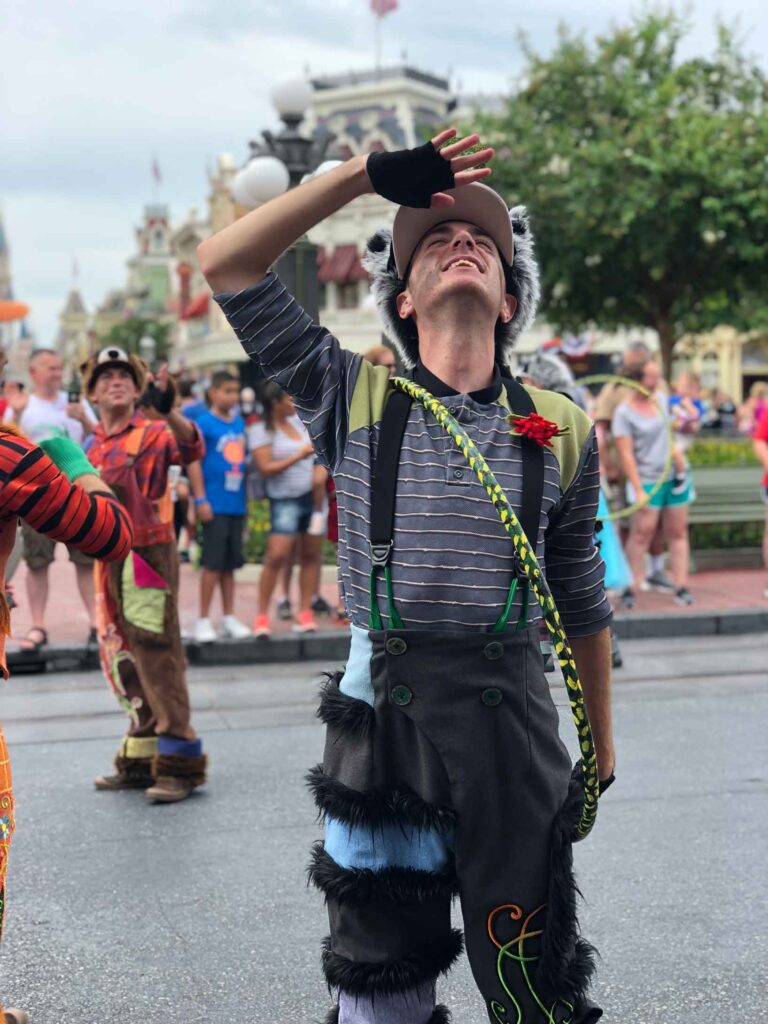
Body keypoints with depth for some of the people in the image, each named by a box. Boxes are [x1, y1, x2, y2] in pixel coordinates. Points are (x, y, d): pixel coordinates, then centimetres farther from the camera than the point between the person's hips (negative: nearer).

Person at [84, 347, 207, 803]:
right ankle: (142, 759, 24)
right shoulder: (95, 449, 15)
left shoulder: (153, 434, -7)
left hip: (149, 555, -8)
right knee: (125, 663, 13)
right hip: (111, 560, 8)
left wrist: (169, 410, -46)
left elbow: (191, 448, -30)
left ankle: (179, 763, -3)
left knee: (157, 659, -8)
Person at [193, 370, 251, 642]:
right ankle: (203, 620, 5)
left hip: (236, 504, 6)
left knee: (229, 563, 12)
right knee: (213, 562, -4)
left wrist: (245, 499, 15)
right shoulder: (205, 423, -7)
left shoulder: (240, 423, 11)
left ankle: (229, 618, 19)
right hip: (214, 504, -6)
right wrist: (201, 500, -13)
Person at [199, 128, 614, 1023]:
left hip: (512, 722, 1)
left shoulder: (560, 430, 4)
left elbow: (581, 598, 12)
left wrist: (599, 741, 17)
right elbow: (227, 265, -4)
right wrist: (367, 174, -6)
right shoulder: (354, 400, 1)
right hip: (383, 714, 0)